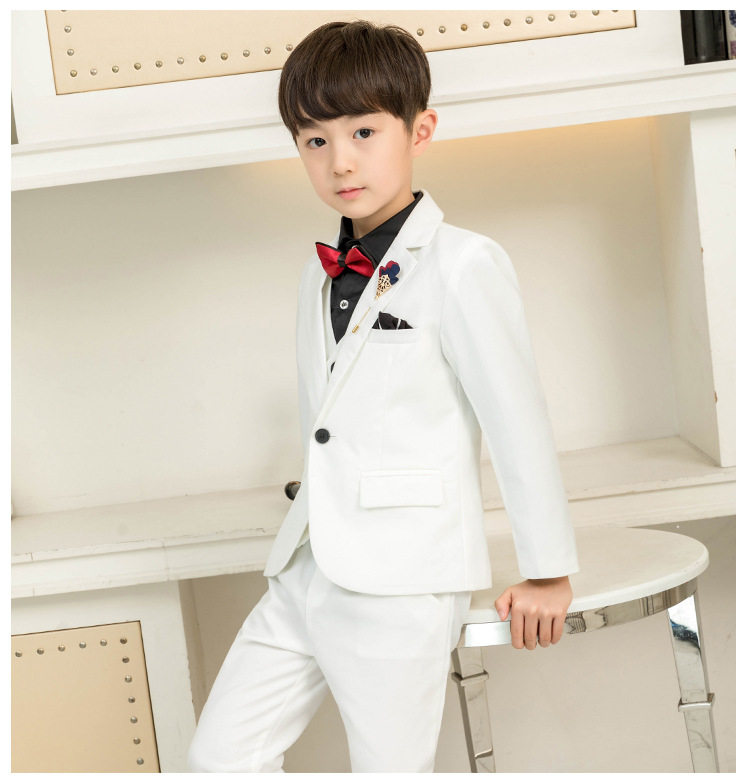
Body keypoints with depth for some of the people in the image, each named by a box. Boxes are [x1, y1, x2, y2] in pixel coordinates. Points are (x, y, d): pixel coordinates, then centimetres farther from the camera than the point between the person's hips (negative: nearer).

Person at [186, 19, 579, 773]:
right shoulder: (323, 272, 13)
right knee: (219, 755, 9)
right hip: (307, 569, 8)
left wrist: (547, 571, -5)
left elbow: (518, 418, -9)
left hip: (404, 582, -7)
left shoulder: (462, 265, -10)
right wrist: (316, 531, 17)